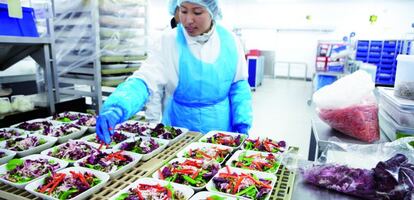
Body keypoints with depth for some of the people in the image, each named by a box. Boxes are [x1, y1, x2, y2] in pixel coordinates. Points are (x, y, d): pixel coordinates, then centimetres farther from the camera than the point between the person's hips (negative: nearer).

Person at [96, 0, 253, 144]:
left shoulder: (229, 41, -7)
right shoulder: (169, 42, -14)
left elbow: (238, 84, 1)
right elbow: (144, 80, -23)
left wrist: (242, 124, -6)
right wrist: (115, 109, -40)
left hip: (222, 129, 2)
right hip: (181, 129, -1)